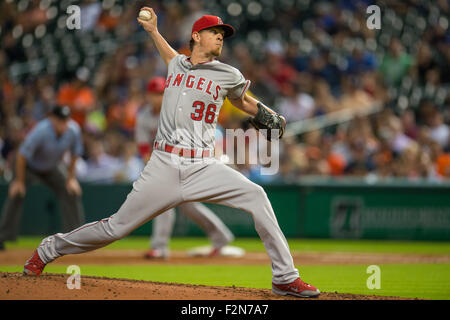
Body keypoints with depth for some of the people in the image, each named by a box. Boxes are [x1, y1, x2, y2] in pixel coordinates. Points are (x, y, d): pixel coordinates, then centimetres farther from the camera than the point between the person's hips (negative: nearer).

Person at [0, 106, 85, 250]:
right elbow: (22, 155, -30)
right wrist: (19, 181, -25)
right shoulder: (41, 131, -37)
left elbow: (75, 154, -4)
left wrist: (71, 178, -3)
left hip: (53, 168, 5)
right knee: (16, 194, -21)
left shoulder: (73, 130, -23)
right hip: (30, 166, -5)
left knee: (72, 193, -6)